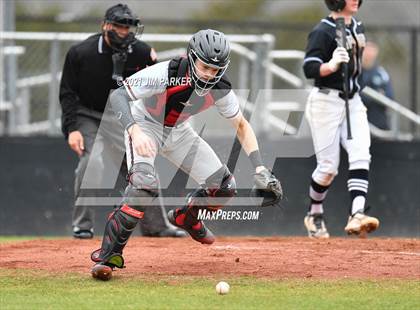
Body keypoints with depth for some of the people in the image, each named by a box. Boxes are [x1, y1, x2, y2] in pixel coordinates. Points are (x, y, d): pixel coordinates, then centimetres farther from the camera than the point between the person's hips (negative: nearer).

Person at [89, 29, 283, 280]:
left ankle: (187, 218, 33)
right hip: (145, 125, -5)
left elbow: (241, 125, -4)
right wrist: (134, 130, -54)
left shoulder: (220, 88, -18)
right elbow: (118, 96, -37)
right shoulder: (166, 73, -35)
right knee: (144, 184, -31)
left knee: (224, 186, 1)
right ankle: (109, 254, -25)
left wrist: (260, 169, -14)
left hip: (178, 132, 5)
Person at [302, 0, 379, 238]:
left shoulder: (358, 27, 12)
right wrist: (332, 65, -38)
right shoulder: (323, 31, -13)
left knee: (361, 155, -14)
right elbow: (309, 69, -21)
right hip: (326, 102, -7)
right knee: (329, 167, -3)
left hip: (352, 102, 7)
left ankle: (357, 215, -27)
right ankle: (315, 215, 21)